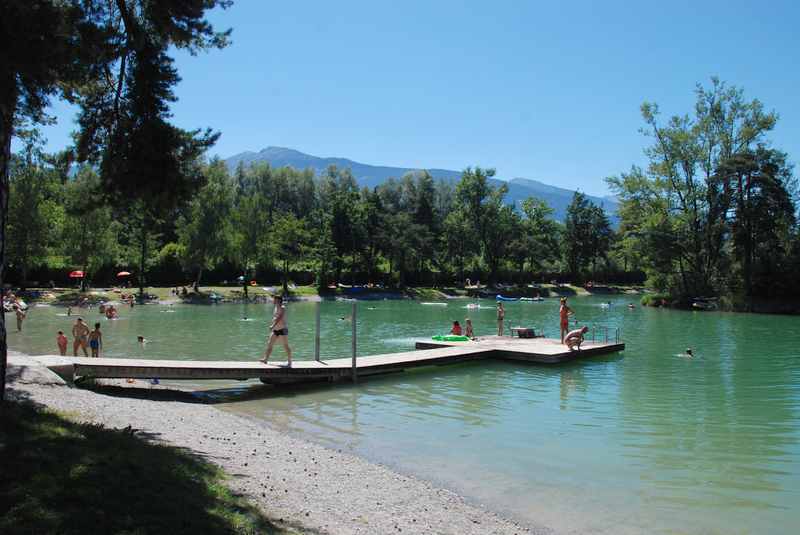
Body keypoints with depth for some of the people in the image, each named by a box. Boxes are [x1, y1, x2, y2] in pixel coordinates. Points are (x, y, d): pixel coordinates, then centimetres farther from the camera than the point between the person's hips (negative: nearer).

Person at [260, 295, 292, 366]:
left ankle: (289, 361, 6)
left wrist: (272, 326, -33)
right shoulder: (275, 308, 13)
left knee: (286, 346, -1)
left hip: (282, 330, -8)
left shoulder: (282, 308, -13)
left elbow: (279, 318, -25)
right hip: (275, 331, 8)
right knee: (269, 344, 2)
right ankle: (265, 359, 4)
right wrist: (272, 327, 21)